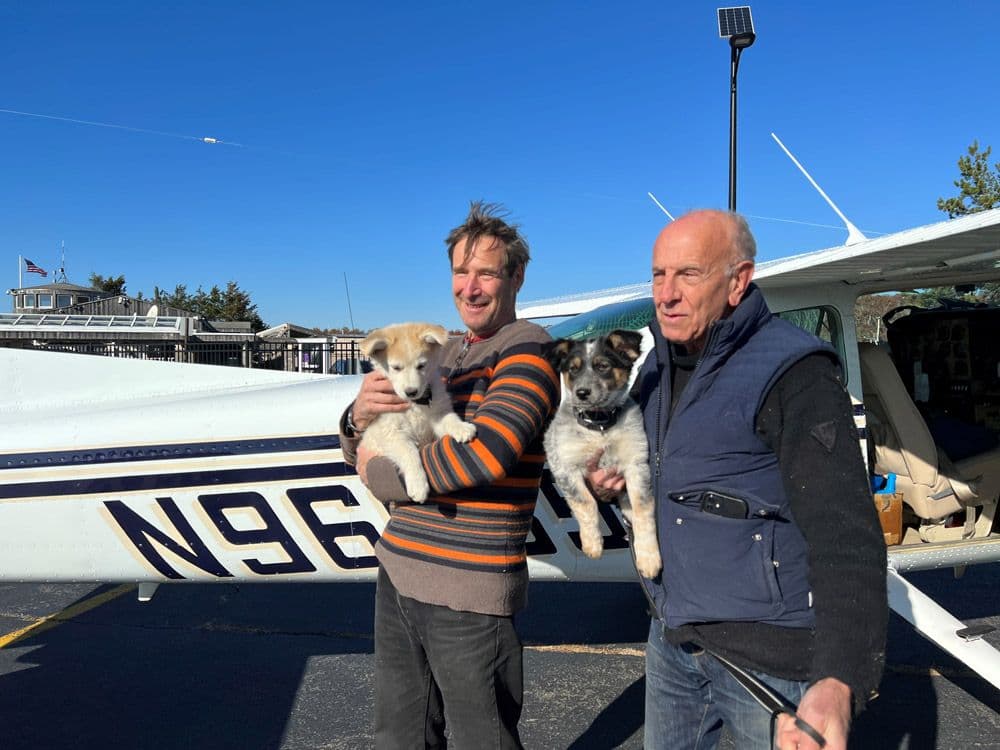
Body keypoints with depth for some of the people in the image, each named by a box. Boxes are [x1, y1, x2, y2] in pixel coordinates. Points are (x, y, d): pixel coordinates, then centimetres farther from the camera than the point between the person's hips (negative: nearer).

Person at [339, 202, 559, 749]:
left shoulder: (528, 351, -9)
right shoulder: (442, 355, 13)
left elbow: (484, 454, -26)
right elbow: (360, 456, 14)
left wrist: (380, 477, -10)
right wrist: (361, 416, -11)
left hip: (469, 593, -7)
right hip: (397, 573, 7)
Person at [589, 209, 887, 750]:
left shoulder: (794, 375, -18)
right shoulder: (657, 368, 6)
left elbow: (845, 534, -27)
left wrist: (839, 684, -40)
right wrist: (608, 479, -1)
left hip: (769, 656, -7)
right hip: (672, 639, 7)